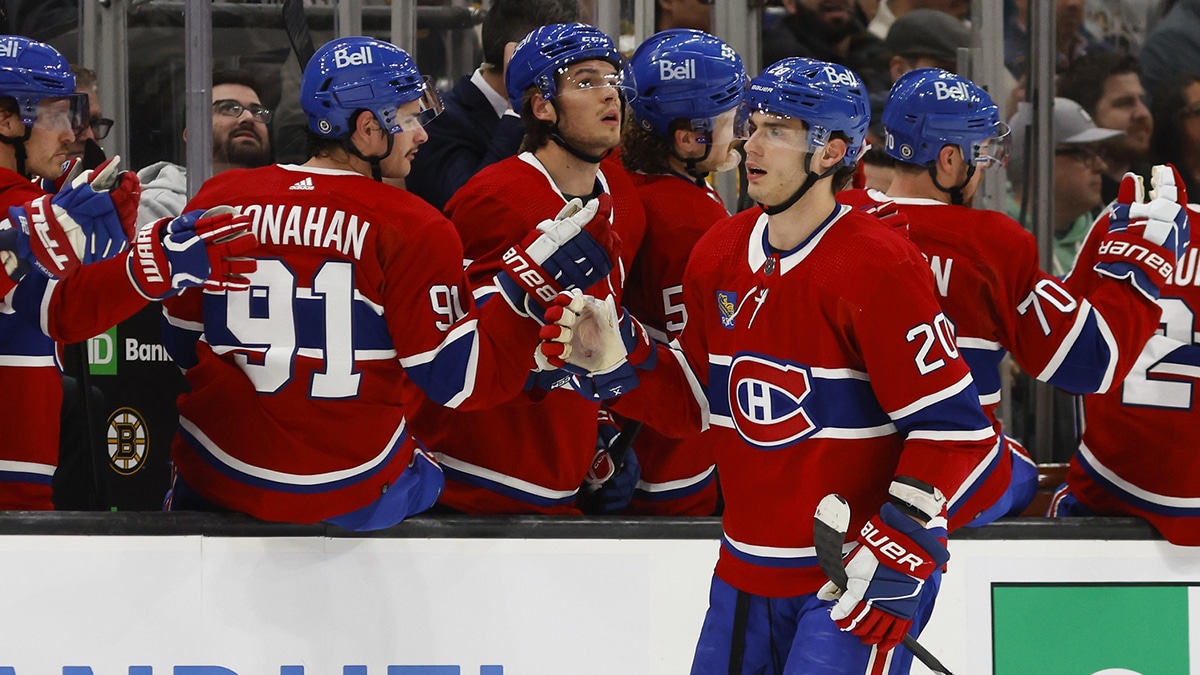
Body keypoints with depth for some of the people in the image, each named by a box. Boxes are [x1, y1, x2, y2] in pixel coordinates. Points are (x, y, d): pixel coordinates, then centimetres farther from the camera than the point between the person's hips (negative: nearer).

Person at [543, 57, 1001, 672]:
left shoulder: (877, 268, -16)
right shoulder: (719, 255, 6)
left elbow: (952, 426, -17)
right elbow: (697, 406, 15)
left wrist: (898, 552, -21)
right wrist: (615, 363, -3)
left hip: (856, 575, -7)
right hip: (748, 570, 7)